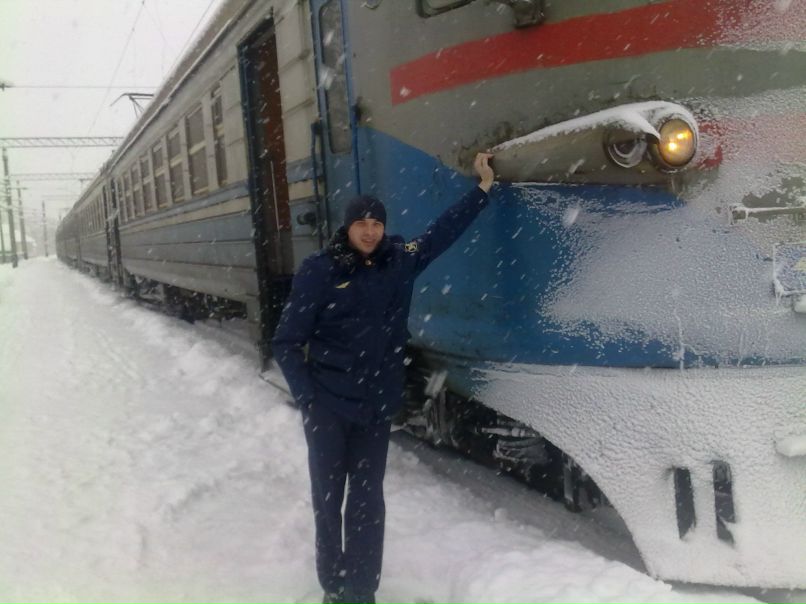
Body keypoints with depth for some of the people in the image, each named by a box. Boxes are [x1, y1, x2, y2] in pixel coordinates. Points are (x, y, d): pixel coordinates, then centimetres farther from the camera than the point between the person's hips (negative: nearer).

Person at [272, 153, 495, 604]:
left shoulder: (400, 262, 1)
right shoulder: (319, 271, -8)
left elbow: (445, 230, 14)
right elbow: (288, 342, -5)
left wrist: (482, 188, 16)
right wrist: (307, 397, -11)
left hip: (377, 407, 2)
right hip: (328, 408, -2)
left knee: (367, 501, 9)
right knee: (328, 499, 10)